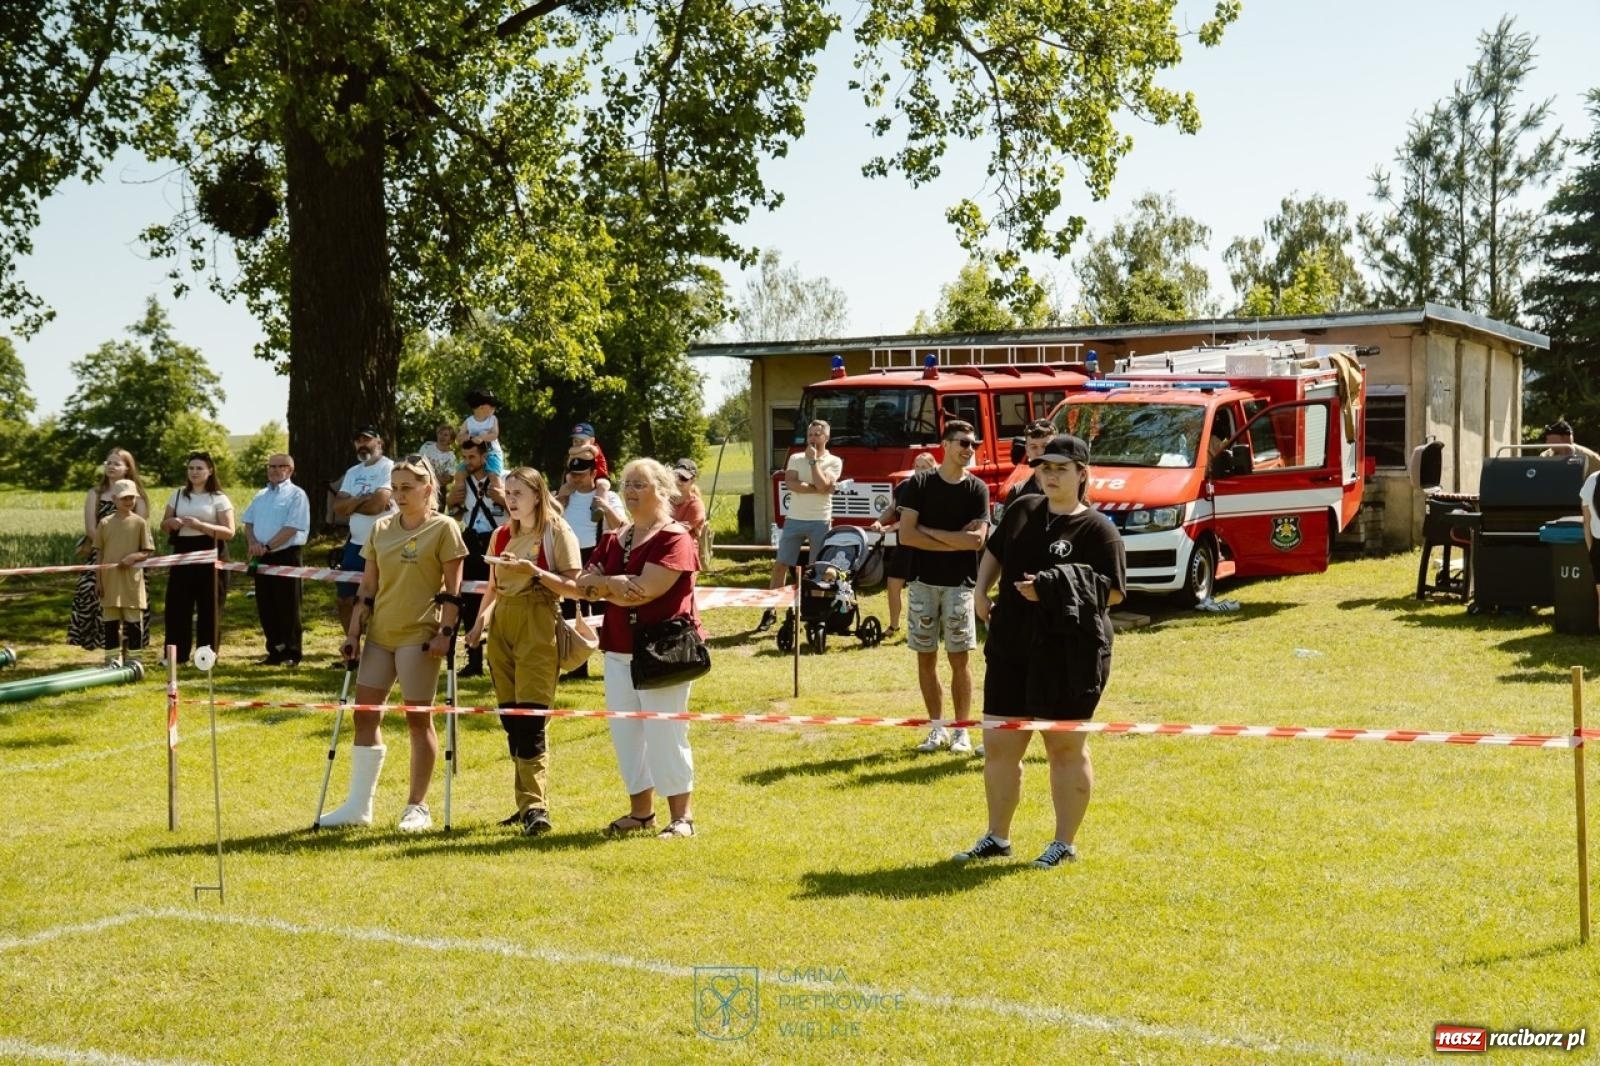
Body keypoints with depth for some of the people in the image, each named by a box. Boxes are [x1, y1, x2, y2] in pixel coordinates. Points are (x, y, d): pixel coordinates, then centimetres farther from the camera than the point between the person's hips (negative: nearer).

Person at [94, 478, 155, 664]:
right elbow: (99, 553, 7)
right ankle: (112, 659, 17)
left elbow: (148, 551, 0)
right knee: (110, 621, 8)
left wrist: (134, 557, -20)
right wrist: (98, 580, 3)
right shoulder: (105, 523, 4)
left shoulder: (139, 522, -1)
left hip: (132, 580, -2)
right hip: (110, 580, 2)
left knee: (133, 621, 2)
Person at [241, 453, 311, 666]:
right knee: (265, 607, 9)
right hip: (262, 558, 7)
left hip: (286, 555, -7)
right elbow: (249, 523, 17)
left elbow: (291, 528, -15)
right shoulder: (261, 496, 17)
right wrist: (253, 542, -4)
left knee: (287, 607, -2)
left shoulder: (297, 495, -6)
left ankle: (291, 654, 4)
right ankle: (275, 652, 17)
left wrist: (267, 547, -19)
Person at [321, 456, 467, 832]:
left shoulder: (443, 528, -4)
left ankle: (417, 807, 9)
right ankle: (359, 805, 12)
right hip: (379, 634, 6)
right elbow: (367, 587, 12)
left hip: (419, 635, -6)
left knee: (418, 718, -1)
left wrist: (446, 632, -16)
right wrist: (353, 632, 7)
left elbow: (452, 589, -7)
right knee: (364, 714, 5)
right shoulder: (381, 528, 11)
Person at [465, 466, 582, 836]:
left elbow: (573, 586, -8)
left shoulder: (557, 533, -3)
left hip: (538, 628, -6)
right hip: (502, 625, 6)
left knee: (530, 720, -14)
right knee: (510, 719, 7)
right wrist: (480, 620, 5)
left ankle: (536, 806, -16)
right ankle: (527, 804, 15)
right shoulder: (502, 536, 14)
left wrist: (534, 571, -20)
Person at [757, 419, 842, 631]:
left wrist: (813, 460, -10)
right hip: (794, 520, 2)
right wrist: (816, 488, -14)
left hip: (820, 522, -2)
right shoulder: (795, 458, 6)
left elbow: (823, 485, -16)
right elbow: (790, 484, -9)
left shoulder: (834, 462, 0)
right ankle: (770, 611, 4)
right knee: (780, 565, -1)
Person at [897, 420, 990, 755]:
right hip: (923, 582, 1)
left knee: (959, 658, -1)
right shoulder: (920, 484, 1)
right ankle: (937, 728, 16)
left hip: (959, 584, -1)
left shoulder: (977, 489, 0)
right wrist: (955, 541, -9)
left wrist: (929, 531, -9)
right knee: (926, 657, 5)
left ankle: (961, 731, 7)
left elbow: (976, 540, -12)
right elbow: (906, 535, -7)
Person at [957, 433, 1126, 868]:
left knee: (1065, 747, 5)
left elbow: (1114, 592, -13)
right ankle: (997, 837, 25)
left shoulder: (1097, 529, -8)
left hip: (1069, 655, -6)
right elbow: (994, 552, 25)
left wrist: (1054, 590, -22)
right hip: (1011, 648, 6)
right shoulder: (1023, 511, 10)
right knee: (999, 746, 11)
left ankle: (1064, 844, 17)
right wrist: (981, 591, 9)